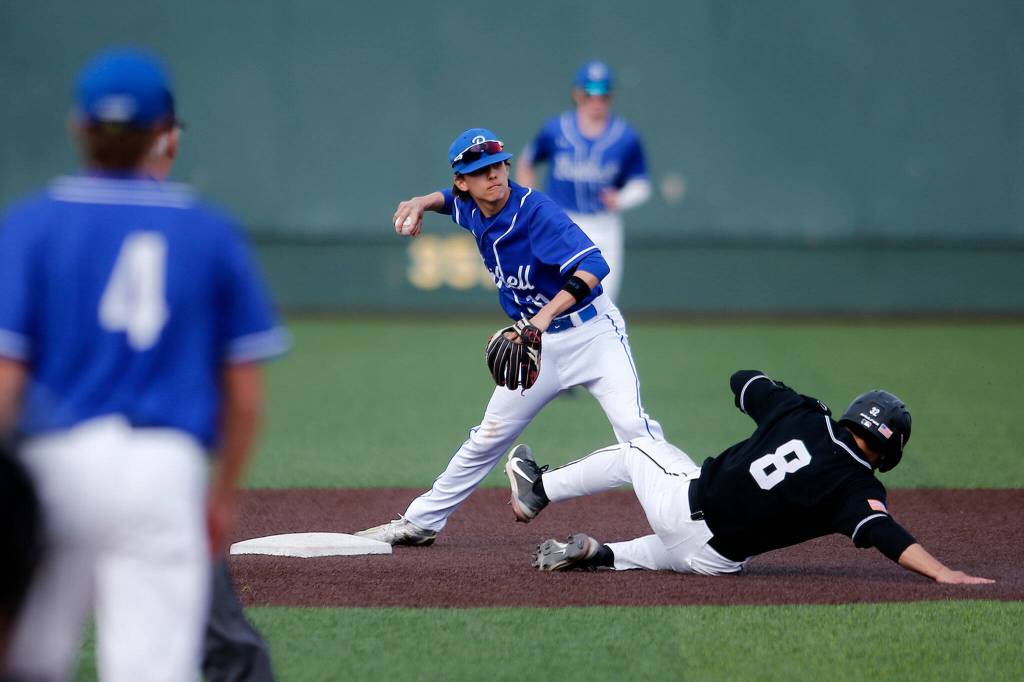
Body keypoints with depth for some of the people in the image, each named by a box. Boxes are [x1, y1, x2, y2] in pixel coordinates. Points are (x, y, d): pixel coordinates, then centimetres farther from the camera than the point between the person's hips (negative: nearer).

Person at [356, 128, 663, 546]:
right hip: (537, 342, 6)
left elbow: (592, 265, -36)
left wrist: (544, 317, -48)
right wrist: (422, 203, 3)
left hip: (591, 333, -6)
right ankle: (420, 523, 24)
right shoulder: (471, 210, -1)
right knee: (487, 439, 13)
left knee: (633, 425, -25)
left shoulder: (535, 211, -23)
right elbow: (452, 197, 26)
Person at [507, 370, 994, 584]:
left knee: (635, 451, 31)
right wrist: (940, 572, -39)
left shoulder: (800, 415, -6)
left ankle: (538, 490, 38)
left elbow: (742, 380, 9)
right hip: (717, 559, -2)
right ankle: (603, 556, 16)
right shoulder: (858, 489, -15)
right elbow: (885, 535, -33)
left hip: (687, 500, 2)